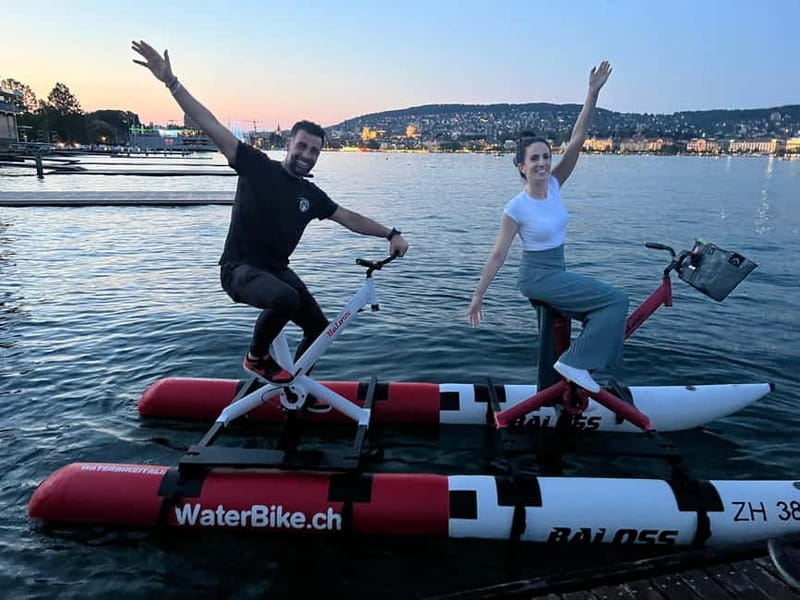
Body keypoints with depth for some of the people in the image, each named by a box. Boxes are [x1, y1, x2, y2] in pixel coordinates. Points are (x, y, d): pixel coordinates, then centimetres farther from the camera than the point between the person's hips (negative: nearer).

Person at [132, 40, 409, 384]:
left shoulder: (311, 195, 6)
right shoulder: (258, 167, -8)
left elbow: (350, 218, 10)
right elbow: (211, 126, -14)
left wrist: (391, 234, 2)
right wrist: (170, 81, -19)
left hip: (277, 271, 7)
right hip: (240, 268, -6)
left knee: (319, 328, 4)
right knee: (285, 298, -37)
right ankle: (256, 357, -9)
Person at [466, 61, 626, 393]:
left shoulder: (554, 185, -3)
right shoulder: (516, 208, -18)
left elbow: (576, 141, -11)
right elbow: (497, 255, -15)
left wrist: (593, 93, -17)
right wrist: (478, 295, -12)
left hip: (557, 273, 7)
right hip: (537, 276, -7)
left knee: (606, 313, 15)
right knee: (616, 300, -15)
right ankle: (575, 362, -10)